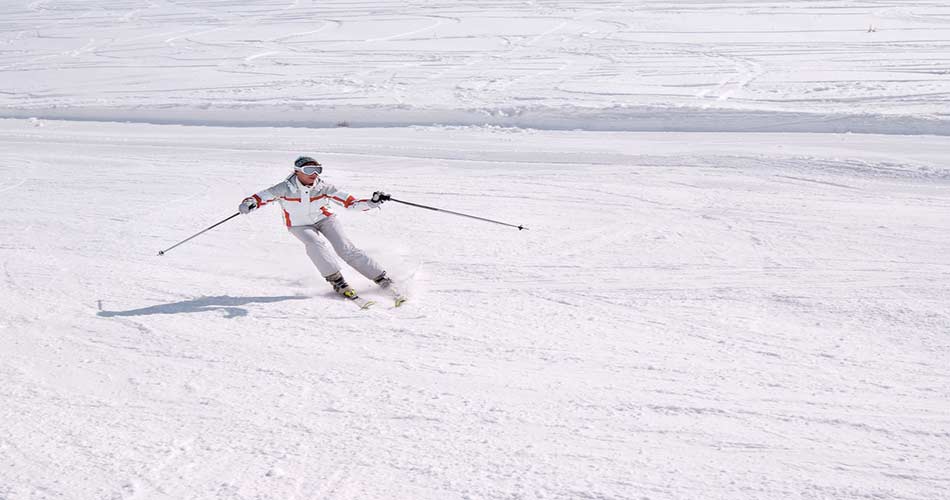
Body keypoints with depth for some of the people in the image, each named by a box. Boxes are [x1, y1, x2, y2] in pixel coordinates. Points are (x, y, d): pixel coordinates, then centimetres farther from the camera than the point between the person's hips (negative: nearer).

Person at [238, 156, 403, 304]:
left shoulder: (323, 187, -22)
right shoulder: (285, 189, -25)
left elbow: (351, 202, -21)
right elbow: (260, 197, -25)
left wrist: (372, 202, -36)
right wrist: (249, 203, -49)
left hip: (324, 218, 0)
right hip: (300, 225, 0)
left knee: (345, 248, -15)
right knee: (315, 243, -31)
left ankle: (383, 279, -11)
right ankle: (337, 281, -22)